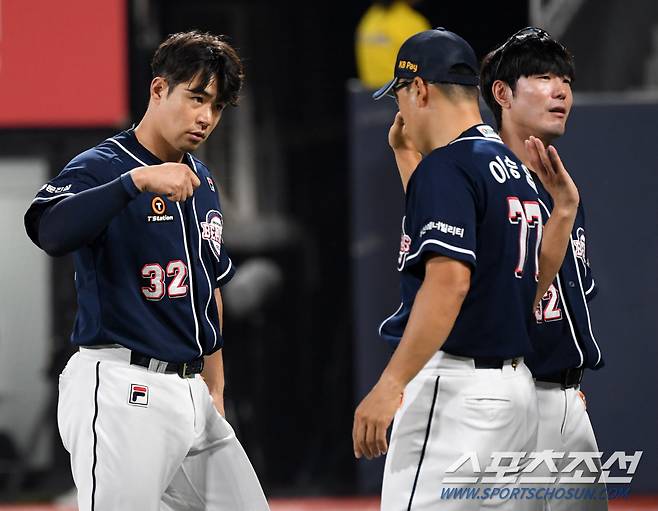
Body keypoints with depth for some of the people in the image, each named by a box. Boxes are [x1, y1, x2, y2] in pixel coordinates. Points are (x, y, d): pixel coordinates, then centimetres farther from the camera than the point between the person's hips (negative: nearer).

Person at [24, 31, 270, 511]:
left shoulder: (202, 182, 16)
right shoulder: (100, 166, -8)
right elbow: (50, 231, -30)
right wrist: (138, 180, -37)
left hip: (192, 394, 8)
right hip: (121, 394, -8)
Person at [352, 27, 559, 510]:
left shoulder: (446, 166, -12)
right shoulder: (515, 168, 17)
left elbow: (450, 279, -24)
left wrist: (389, 386, -28)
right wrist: (406, 154, 32)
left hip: (455, 390, -10)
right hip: (517, 388, 10)